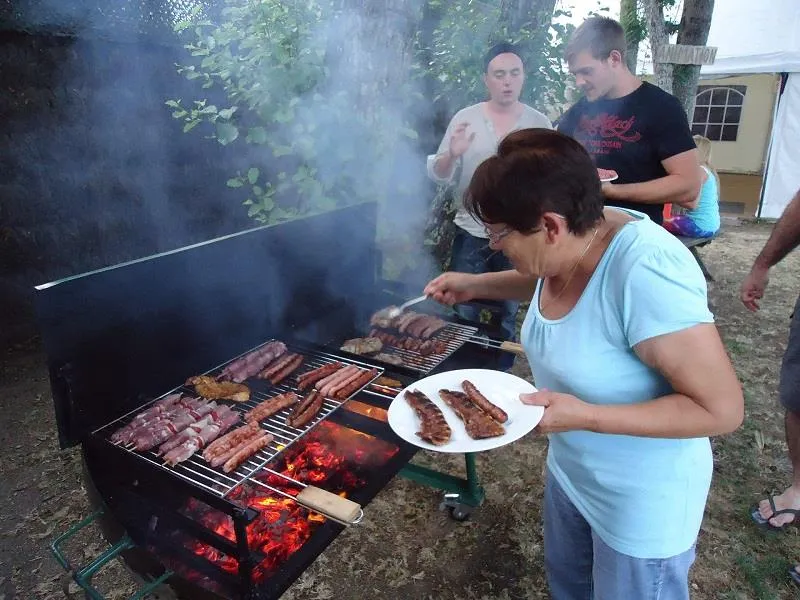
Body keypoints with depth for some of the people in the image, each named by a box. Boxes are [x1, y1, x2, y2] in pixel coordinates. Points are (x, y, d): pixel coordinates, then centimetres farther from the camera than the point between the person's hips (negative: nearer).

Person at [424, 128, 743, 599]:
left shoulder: (645, 272, -35)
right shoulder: (570, 244, -12)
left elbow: (722, 409, -29)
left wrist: (586, 416, -33)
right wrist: (475, 285, 4)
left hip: (640, 502, -7)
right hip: (569, 468, 7)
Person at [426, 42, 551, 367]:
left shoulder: (539, 122, 0)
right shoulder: (465, 118, -2)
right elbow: (438, 175, -3)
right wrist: (452, 154, -23)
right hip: (472, 235, 0)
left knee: (507, 318, 17)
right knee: (464, 317, 11)